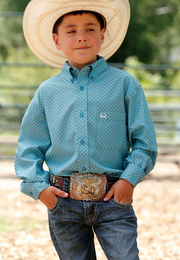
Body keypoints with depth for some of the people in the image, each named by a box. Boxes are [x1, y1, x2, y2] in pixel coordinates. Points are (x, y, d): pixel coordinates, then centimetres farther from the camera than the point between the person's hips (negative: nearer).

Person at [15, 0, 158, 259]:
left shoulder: (124, 84, 2)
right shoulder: (47, 92, 7)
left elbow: (144, 141, 2)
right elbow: (29, 146, 11)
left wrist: (130, 178, -10)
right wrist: (38, 186, -2)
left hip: (113, 199, -2)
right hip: (64, 200, 2)